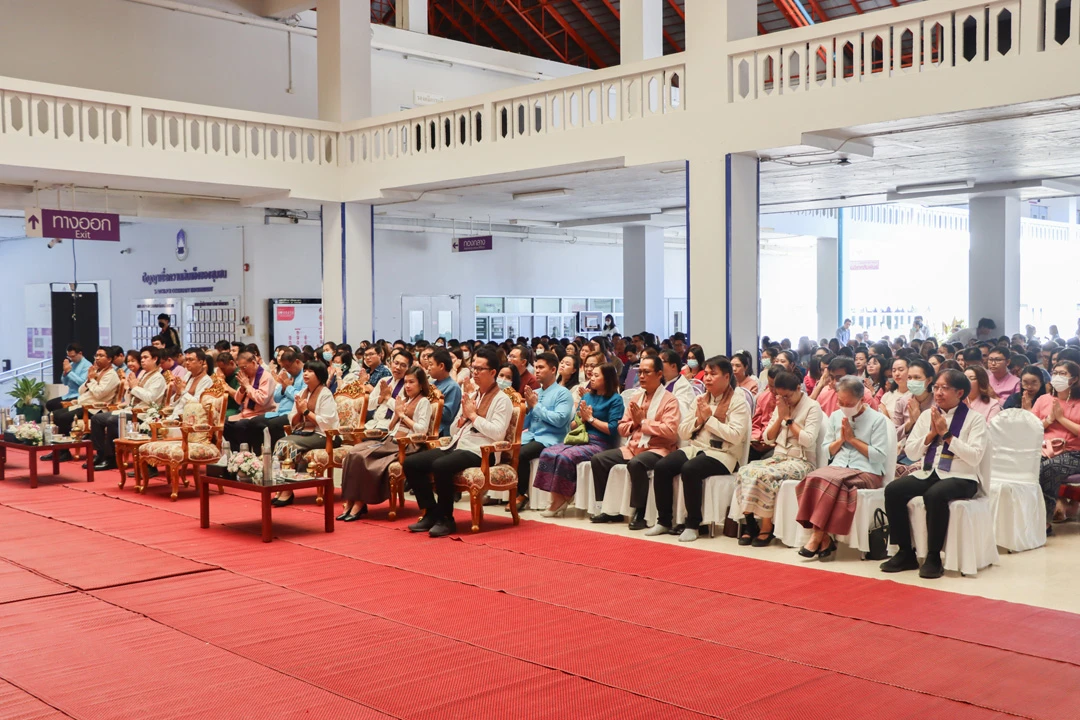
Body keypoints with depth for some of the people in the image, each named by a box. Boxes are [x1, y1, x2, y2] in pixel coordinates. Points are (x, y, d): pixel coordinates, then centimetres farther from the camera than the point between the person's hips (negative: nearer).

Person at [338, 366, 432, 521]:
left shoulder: (424, 402, 1)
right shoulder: (403, 400, 23)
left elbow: (422, 430, -11)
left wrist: (403, 415, -4)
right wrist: (396, 414, 5)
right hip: (390, 441, 8)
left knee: (363, 458, -27)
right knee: (354, 453, -18)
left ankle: (360, 504, -19)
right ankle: (350, 502, -22)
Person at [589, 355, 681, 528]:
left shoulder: (669, 400, -5)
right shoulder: (636, 397, 16)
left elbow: (671, 431, -19)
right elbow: (622, 428, 18)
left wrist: (643, 421, -12)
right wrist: (634, 423, -4)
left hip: (657, 449, -8)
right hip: (632, 447, 8)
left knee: (636, 463, -38)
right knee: (597, 460, -6)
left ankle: (640, 512, -21)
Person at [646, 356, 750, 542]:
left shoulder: (738, 400, -3)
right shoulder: (701, 399, 16)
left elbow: (735, 436, -17)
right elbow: (682, 433, 12)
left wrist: (709, 418, -14)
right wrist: (698, 419, -6)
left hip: (722, 454, -6)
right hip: (695, 448, 6)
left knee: (689, 469, -34)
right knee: (661, 467, -19)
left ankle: (693, 524, -20)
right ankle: (664, 521, -7)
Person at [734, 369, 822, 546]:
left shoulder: (812, 407, -3)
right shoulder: (780, 407, 16)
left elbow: (808, 440, -15)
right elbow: (768, 439, 13)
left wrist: (788, 418, -8)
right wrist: (780, 417, 0)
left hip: (801, 461, -6)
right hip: (778, 457, 6)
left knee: (765, 475, -33)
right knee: (745, 471, -23)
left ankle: (767, 527, -21)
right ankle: (750, 522, -21)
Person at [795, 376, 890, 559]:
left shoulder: (877, 419, 1)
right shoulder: (835, 417, 16)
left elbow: (879, 456, -6)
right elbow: (827, 451, 17)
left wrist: (852, 439, -6)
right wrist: (841, 439, -1)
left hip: (866, 472, -4)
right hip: (837, 468, 4)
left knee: (832, 480, -35)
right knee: (813, 478, -31)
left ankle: (818, 536, -29)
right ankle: (824, 538, -29)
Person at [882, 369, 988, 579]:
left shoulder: (974, 419, 1)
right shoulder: (926, 416, 14)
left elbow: (975, 457, -12)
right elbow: (911, 452, 10)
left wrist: (946, 433, -14)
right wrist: (931, 433, -5)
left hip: (960, 478, -5)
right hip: (927, 474, 5)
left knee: (935, 495, -37)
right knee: (893, 490, -22)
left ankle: (933, 557, -22)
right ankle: (905, 553, -10)